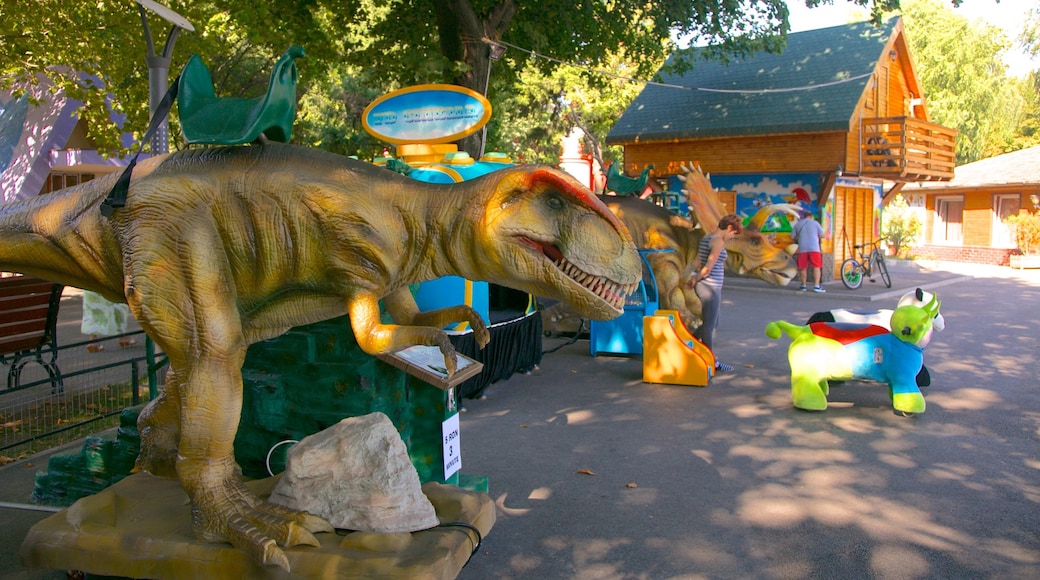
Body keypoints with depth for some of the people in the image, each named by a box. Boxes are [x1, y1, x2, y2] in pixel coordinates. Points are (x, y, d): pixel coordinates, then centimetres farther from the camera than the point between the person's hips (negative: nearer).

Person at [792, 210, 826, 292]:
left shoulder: (797, 224, 12)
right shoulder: (815, 223, 6)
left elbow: (792, 237, 11)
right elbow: (822, 235, 3)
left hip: (802, 248, 2)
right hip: (814, 248, -2)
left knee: (803, 268, 9)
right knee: (816, 267, 1)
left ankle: (803, 286, 13)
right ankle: (816, 286, -6)